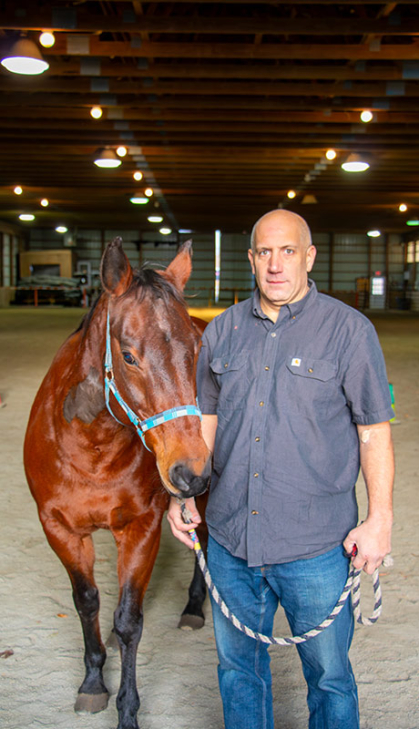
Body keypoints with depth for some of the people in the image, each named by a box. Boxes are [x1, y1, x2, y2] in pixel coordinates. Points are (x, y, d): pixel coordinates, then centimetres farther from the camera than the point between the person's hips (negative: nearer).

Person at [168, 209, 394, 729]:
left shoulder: (349, 329, -6)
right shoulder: (222, 330, 5)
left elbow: (375, 431, -6)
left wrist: (379, 519, -10)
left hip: (315, 548, -4)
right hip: (229, 539, 4)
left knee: (328, 675, 11)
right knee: (237, 666, 20)